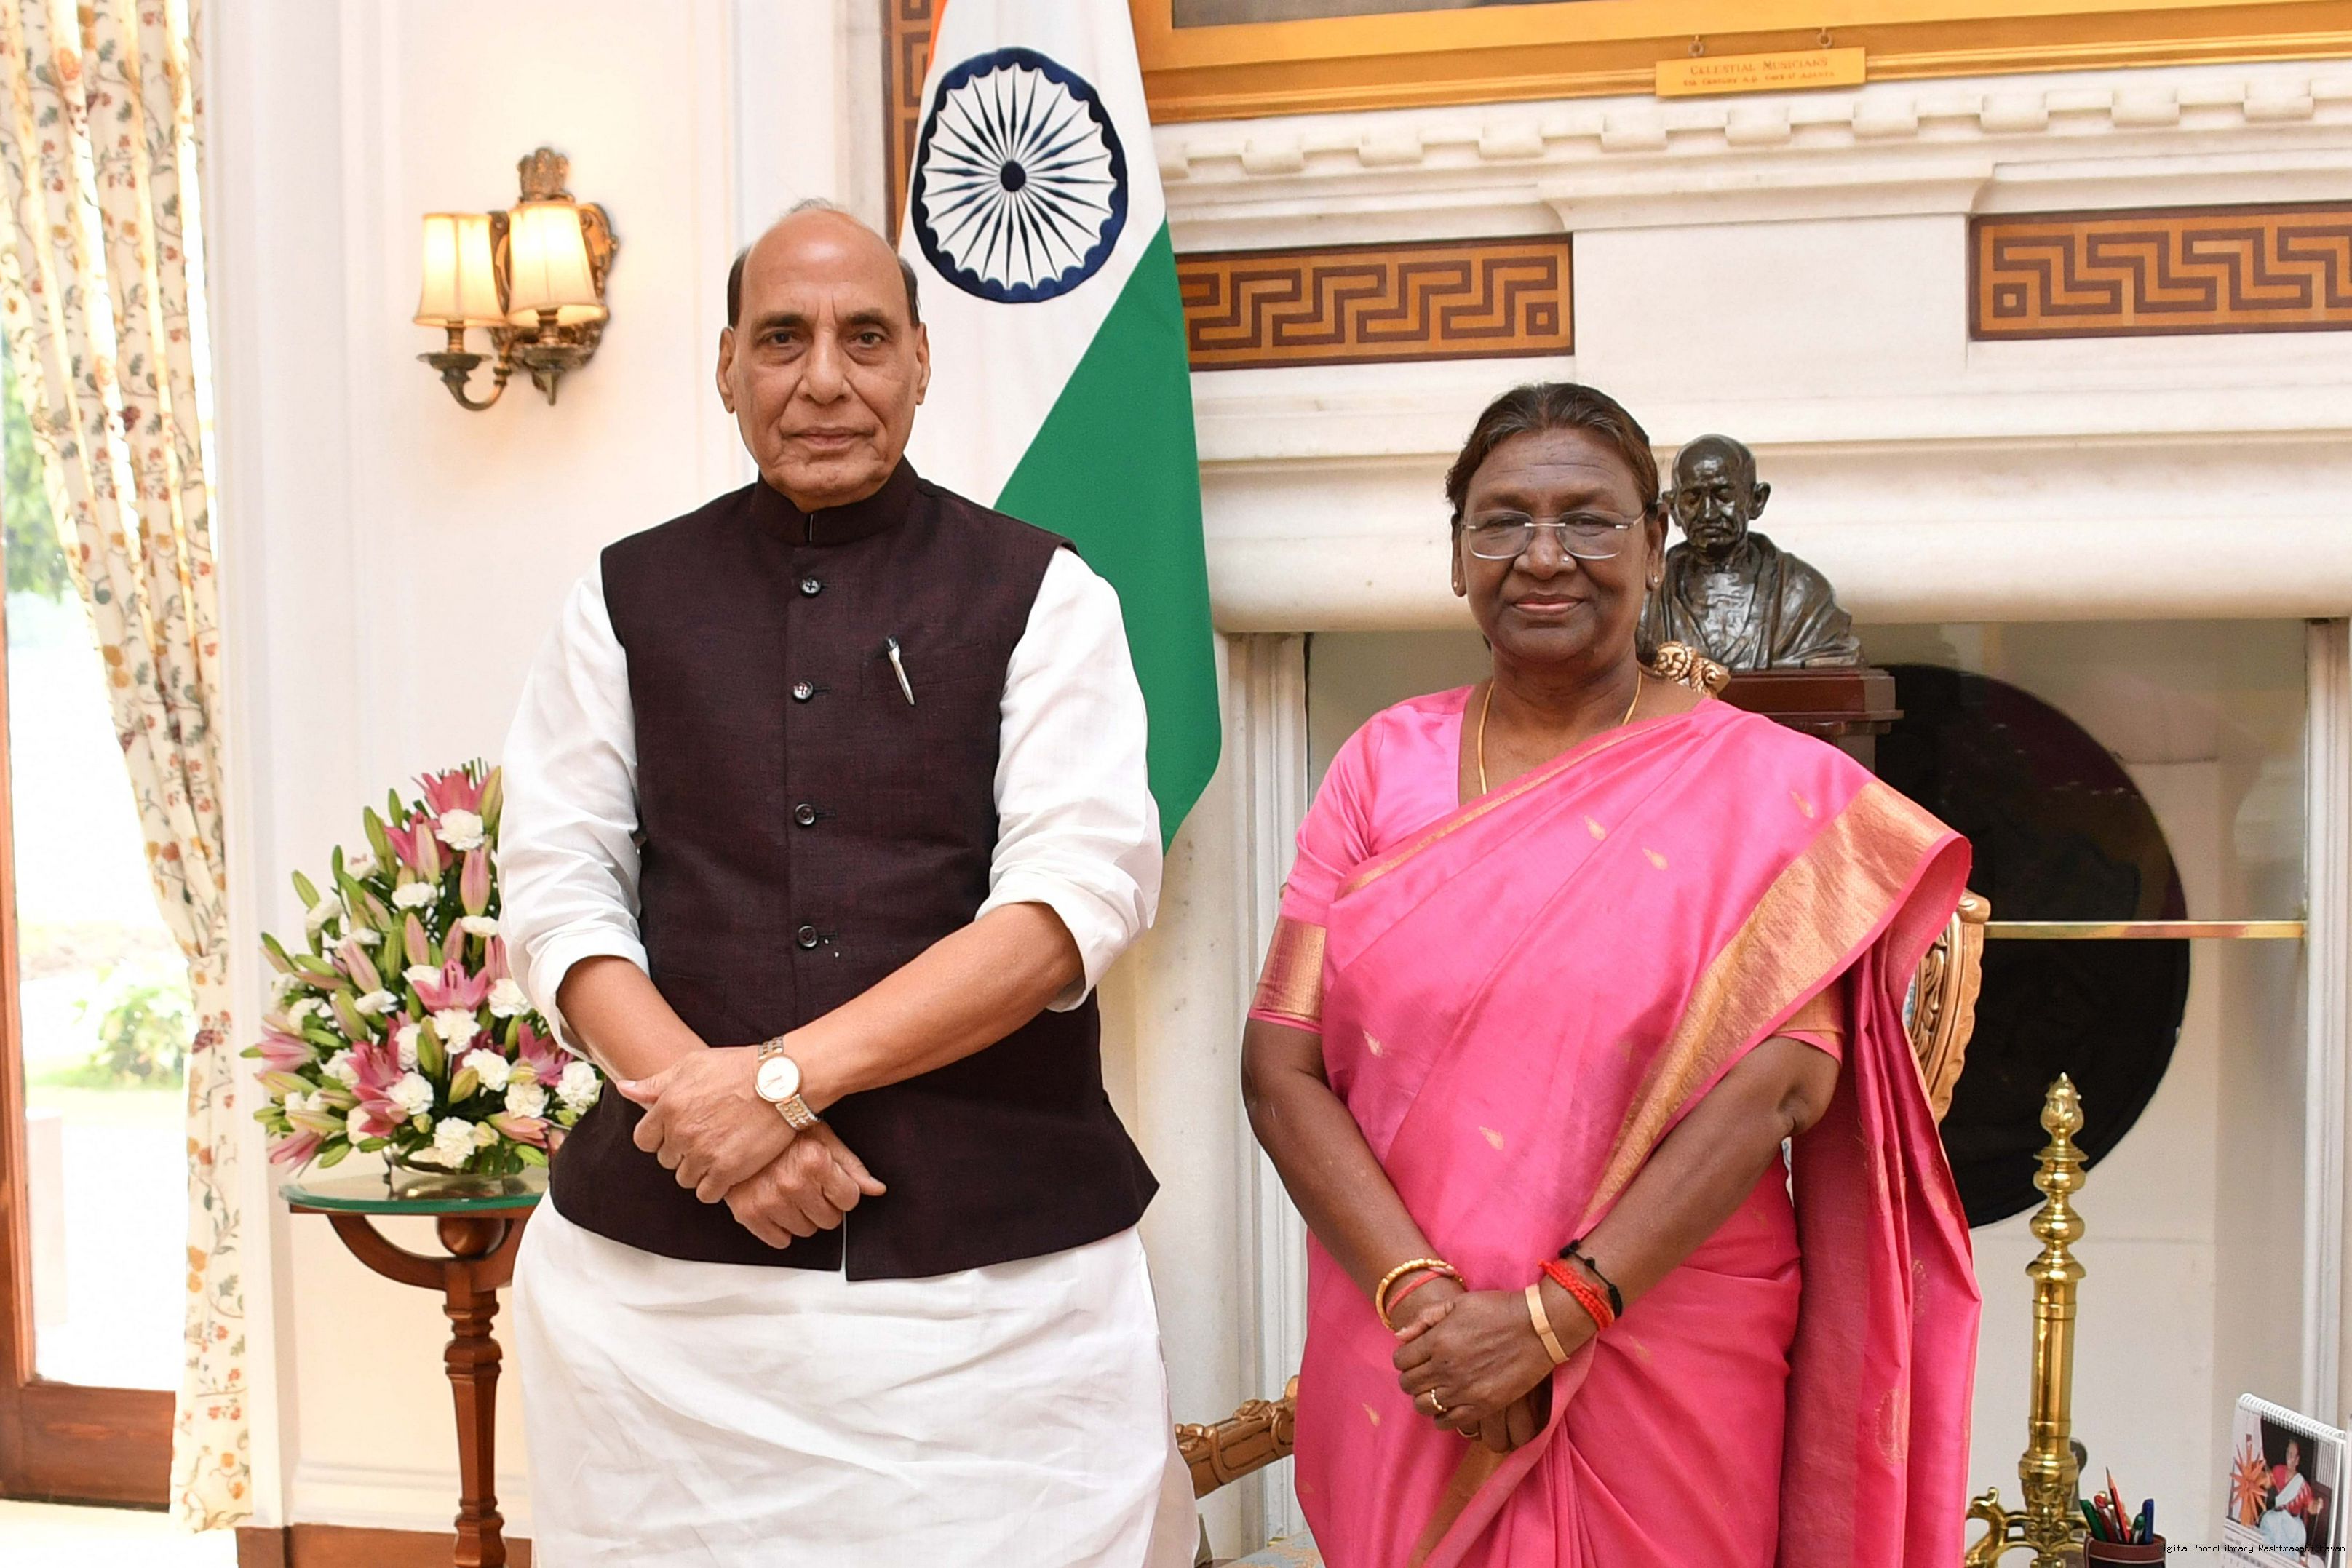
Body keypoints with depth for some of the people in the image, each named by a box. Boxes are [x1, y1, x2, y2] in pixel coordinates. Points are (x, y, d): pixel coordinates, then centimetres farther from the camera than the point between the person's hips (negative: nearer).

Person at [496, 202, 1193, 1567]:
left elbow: (1080, 894, -9)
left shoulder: (1041, 595, 2)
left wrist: (784, 1075, -16)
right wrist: (716, 1117, -13)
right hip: (669, 1262, 2)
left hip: (1000, 1265, -1)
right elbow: (560, 894, 3)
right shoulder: (627, 600, 9)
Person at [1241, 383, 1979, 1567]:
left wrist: (1556, 1315, -19)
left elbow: (1784, 1077, -13)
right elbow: (1281, 1069, -4)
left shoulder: (1760, 784, -3)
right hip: (1411, 1377, 2)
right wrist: (1422, 1298, -17)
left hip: (1669, 1365, -1)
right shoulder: (1385, 764, 2)